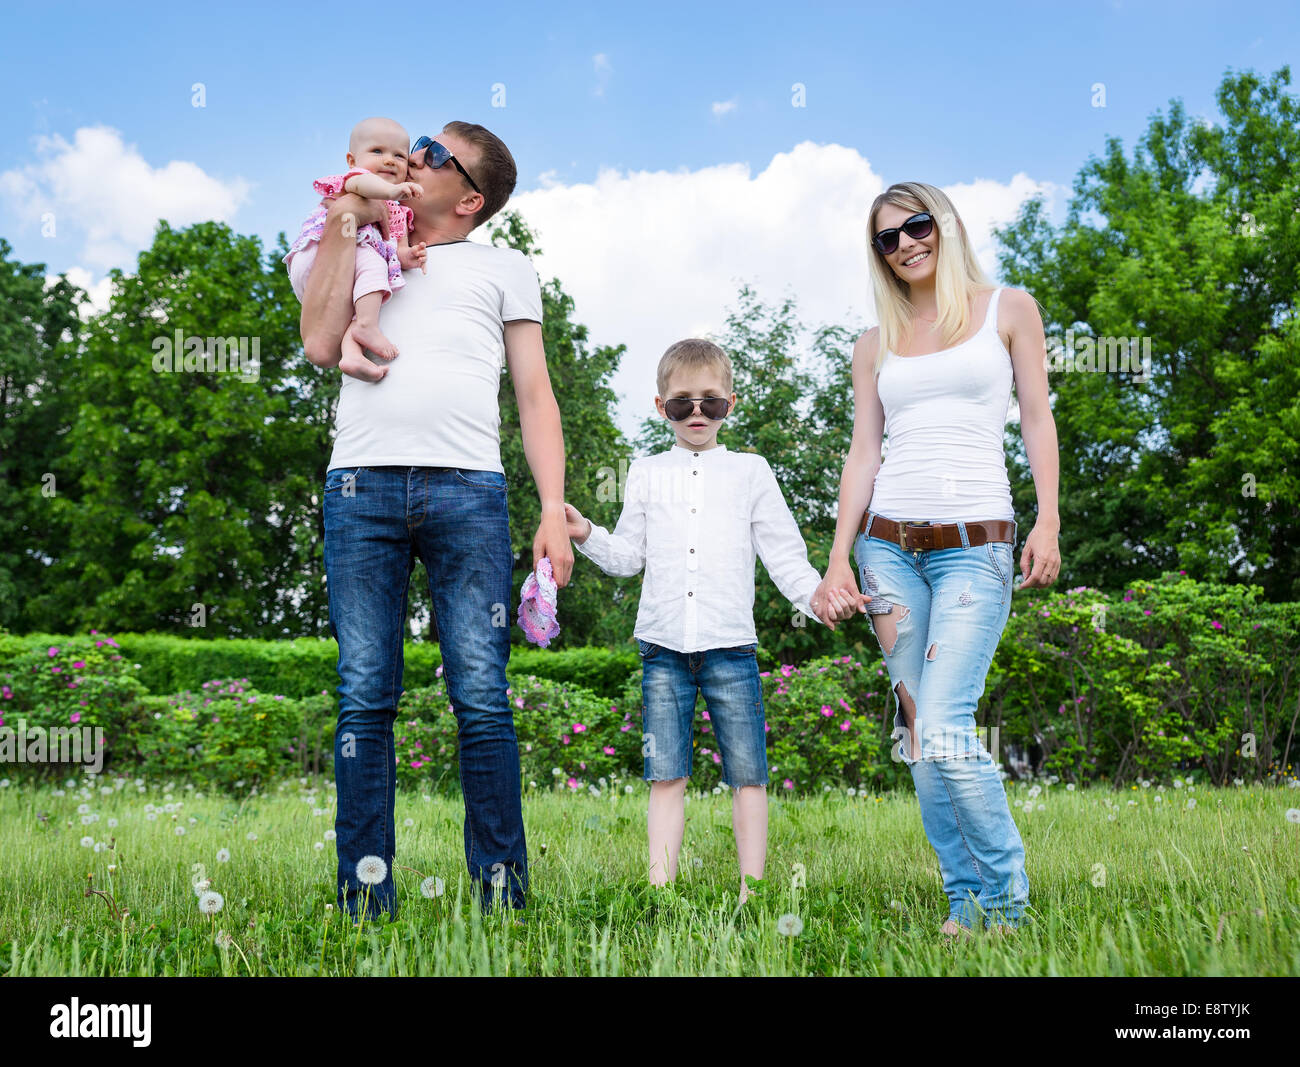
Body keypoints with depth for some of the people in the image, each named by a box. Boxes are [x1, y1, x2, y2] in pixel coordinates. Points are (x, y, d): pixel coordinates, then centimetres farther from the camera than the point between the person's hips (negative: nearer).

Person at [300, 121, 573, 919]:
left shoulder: (503, 267, 22)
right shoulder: (362, 255, 27)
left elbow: (535, 392, 13)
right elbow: (322, 346, 8)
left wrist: (554, 509, 0)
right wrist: (344, 224, 13)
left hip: (467, 487, -1)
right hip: (362, 485, 2)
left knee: (483, 697, -7)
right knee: (365, 697, -2)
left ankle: (501, 887, -1)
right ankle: (366, 896, 3)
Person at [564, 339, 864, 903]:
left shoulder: (750, 470, 10)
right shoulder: (646, 473, 14)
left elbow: (783, 552, 6)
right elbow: (628, 555, 12)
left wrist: (818, 593, -10)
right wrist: (587, 535, -5)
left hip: (730, 645, -1)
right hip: (663, 645, 1)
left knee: (747, 775, 1)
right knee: (666, 775, 2)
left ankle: (751, 893, 8)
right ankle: (660, 889, 6)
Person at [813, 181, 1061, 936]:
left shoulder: (1009, 310, 9)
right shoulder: (875, 345, 14)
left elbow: (1038, 419, 5)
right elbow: (864, 453, 10)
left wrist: (1049, 520, -7)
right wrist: (839, 557, 3)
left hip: (976, 544, -4)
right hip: (889, 543, 4)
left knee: (946, 731, -15)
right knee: (917, 730, 3)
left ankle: (1008, 893, 5)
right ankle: (966, 898, 14)